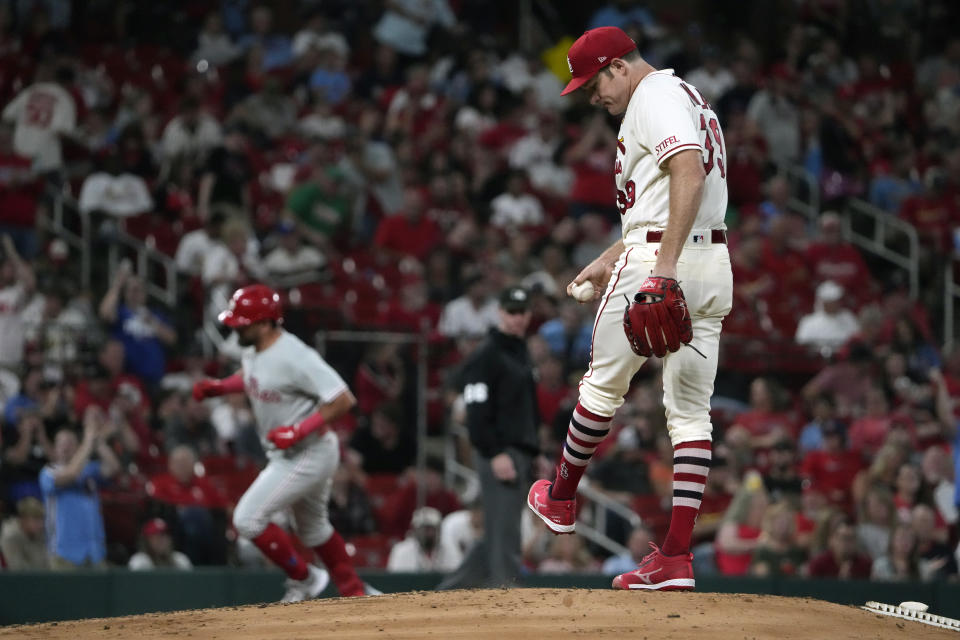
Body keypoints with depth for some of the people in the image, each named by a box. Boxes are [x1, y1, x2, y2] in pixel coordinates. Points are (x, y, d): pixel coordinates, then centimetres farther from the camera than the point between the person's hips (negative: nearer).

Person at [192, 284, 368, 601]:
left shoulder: (294, 358, -27)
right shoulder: (253, 351, 0)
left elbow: (344, 400, -28)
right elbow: (250, 376, 25)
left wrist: (299, 430, -31)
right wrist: (217, 387, 6)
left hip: (309, 454, -10)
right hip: (286, 455, 10)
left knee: (248, 518, -11)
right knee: (313, 528, 23)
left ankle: (303, 578, 5)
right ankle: (355, 595, 36)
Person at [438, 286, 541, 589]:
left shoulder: (522, 354, 20)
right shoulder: (485, 356, -8)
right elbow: (477, 412, -15)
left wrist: (532, 451, 18)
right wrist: (495, 454, -21)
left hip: (520, 452, 9)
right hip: (499, 453, -9)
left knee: (500, 534, 10)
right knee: (504, 531, -10)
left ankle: (450, 590, 17)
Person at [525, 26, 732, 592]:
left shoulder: (655, 96, -9)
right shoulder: (687, 97, 23)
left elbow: (689, 174, -26)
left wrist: (664, 267, -33)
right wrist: (607, 262, 37)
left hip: (658, 265, -9)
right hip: (714, 264, 9)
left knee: (604, 384, 10)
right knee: (691, 412, 4)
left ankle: (561, 500, 28)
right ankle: (678, 557, 0)